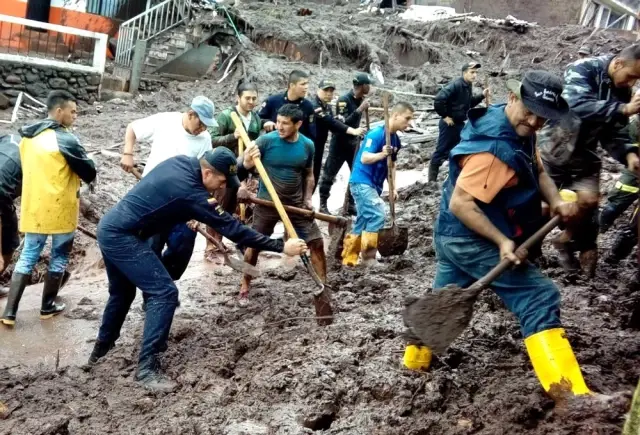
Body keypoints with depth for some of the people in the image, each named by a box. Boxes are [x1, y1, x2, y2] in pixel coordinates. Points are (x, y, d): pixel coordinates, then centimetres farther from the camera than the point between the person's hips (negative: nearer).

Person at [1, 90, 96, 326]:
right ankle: (47, 307, 21)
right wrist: (80, 165, 11)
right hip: (60, 209, -6)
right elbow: (89, 174, -11)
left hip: (33, 207, 6)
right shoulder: (65, 140, -16)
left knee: (27, 257, 12)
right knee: (59, 257, 11)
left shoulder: (28, 137, 7)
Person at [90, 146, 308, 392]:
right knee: (164, 292, -11)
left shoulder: (183, 162, 0)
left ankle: (102, 346, 48)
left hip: (110, 228, 10)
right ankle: (146, 368, -7)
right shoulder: (191, 194, -24)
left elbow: (219, 174, 21)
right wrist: (281, 247, -20)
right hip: (123, 237, -10)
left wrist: (242, 165, 5)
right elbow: (233, 229, -22)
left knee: (122, 292, 27)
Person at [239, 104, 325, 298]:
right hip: (267, 202, -3)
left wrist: (308, 199, -1)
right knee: (255, 244, 7)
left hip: (296, 203, 3)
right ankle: (245, 284, 28)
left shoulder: (307, 145, -2)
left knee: (316, 242, 1)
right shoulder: (266, 141, -13)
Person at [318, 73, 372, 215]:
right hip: (339, 143, -6)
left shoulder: (361, 99, 0)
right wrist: (360, 110, -31)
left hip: (354, 143, 6)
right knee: (329, 174, 4)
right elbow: (342, 124, -29)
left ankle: (351, 204, 16)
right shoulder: (344, 100, -20)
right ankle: (323, 204, 15)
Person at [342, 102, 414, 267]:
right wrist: (382, 154, -38)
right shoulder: (376, 134, -16)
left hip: (374, 185, 9)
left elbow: (392, 165, 17)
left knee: (363, 222, 11)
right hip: (362, 182, -9)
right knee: (377, 215, -19)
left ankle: (349, 259, 20)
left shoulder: (396, 140, 9)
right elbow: (364, 158, -23)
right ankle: (368, 257, -9)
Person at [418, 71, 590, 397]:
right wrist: (502, 241, -29)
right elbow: (460, 203, -29)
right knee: (539, 299, -10)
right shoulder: (495, 147, -27)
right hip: (475, 242, -10)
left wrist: (556, 202, -9)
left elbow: (538, 173, 10)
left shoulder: (518, 131, 5)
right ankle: (569, 393, -13)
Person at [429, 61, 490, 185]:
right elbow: (438, 99, -30)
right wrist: (444, 116, -21)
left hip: (460, 124, 9)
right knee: (442, 151, 0)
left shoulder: (468, 86, 7)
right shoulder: (456, 85, -21)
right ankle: (432, 177, 11)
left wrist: (482, 96, 5)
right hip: (449, 124, -8)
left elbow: (469, 103, 19)